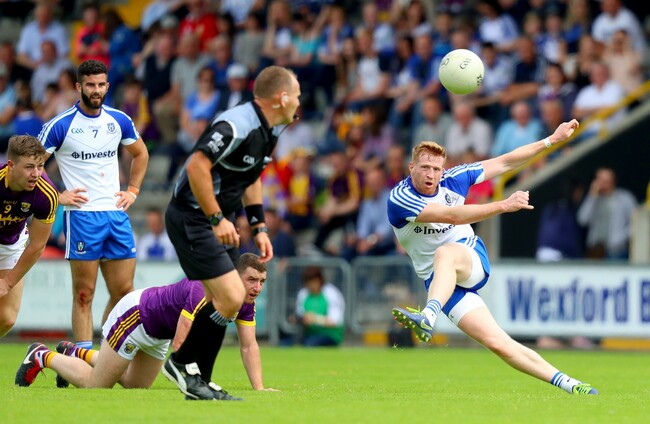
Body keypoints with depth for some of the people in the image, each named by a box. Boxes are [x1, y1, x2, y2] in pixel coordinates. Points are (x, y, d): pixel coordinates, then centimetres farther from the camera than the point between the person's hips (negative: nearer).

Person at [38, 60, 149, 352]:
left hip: (116, 214, 5)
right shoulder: (61, 125, -6)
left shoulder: (119, 121, 9)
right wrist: (57, 196, -8)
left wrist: (133, 190, 16)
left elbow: (140, 154, 27)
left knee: (124, 292, 4)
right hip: (81, 215, -5)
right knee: (84, 294, -5)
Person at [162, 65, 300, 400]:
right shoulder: (237, 125, -22)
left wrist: (259, 228, 16)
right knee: (231, 298, -14)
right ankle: (181, 363, 0)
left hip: (211, 220, 11)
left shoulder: (267, 132, 9)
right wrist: (218, 219, -25)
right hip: (192, 218, -11)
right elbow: (197, 166, -28)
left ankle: (196, 383, 17)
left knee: (222, 300, 12)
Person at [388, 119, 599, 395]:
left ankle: (427, 318, -61)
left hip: (472, 259, 1)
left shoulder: (453, 179, 0)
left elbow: (504, 162, 9)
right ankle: (564, 382, -10)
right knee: (497, 343, -16)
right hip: (438, 280, -1)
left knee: (446, 253, -38)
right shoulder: (399, 199, -14)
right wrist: (504, 205, -31)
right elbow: (452, 216, -25)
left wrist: (552, 140, 6)